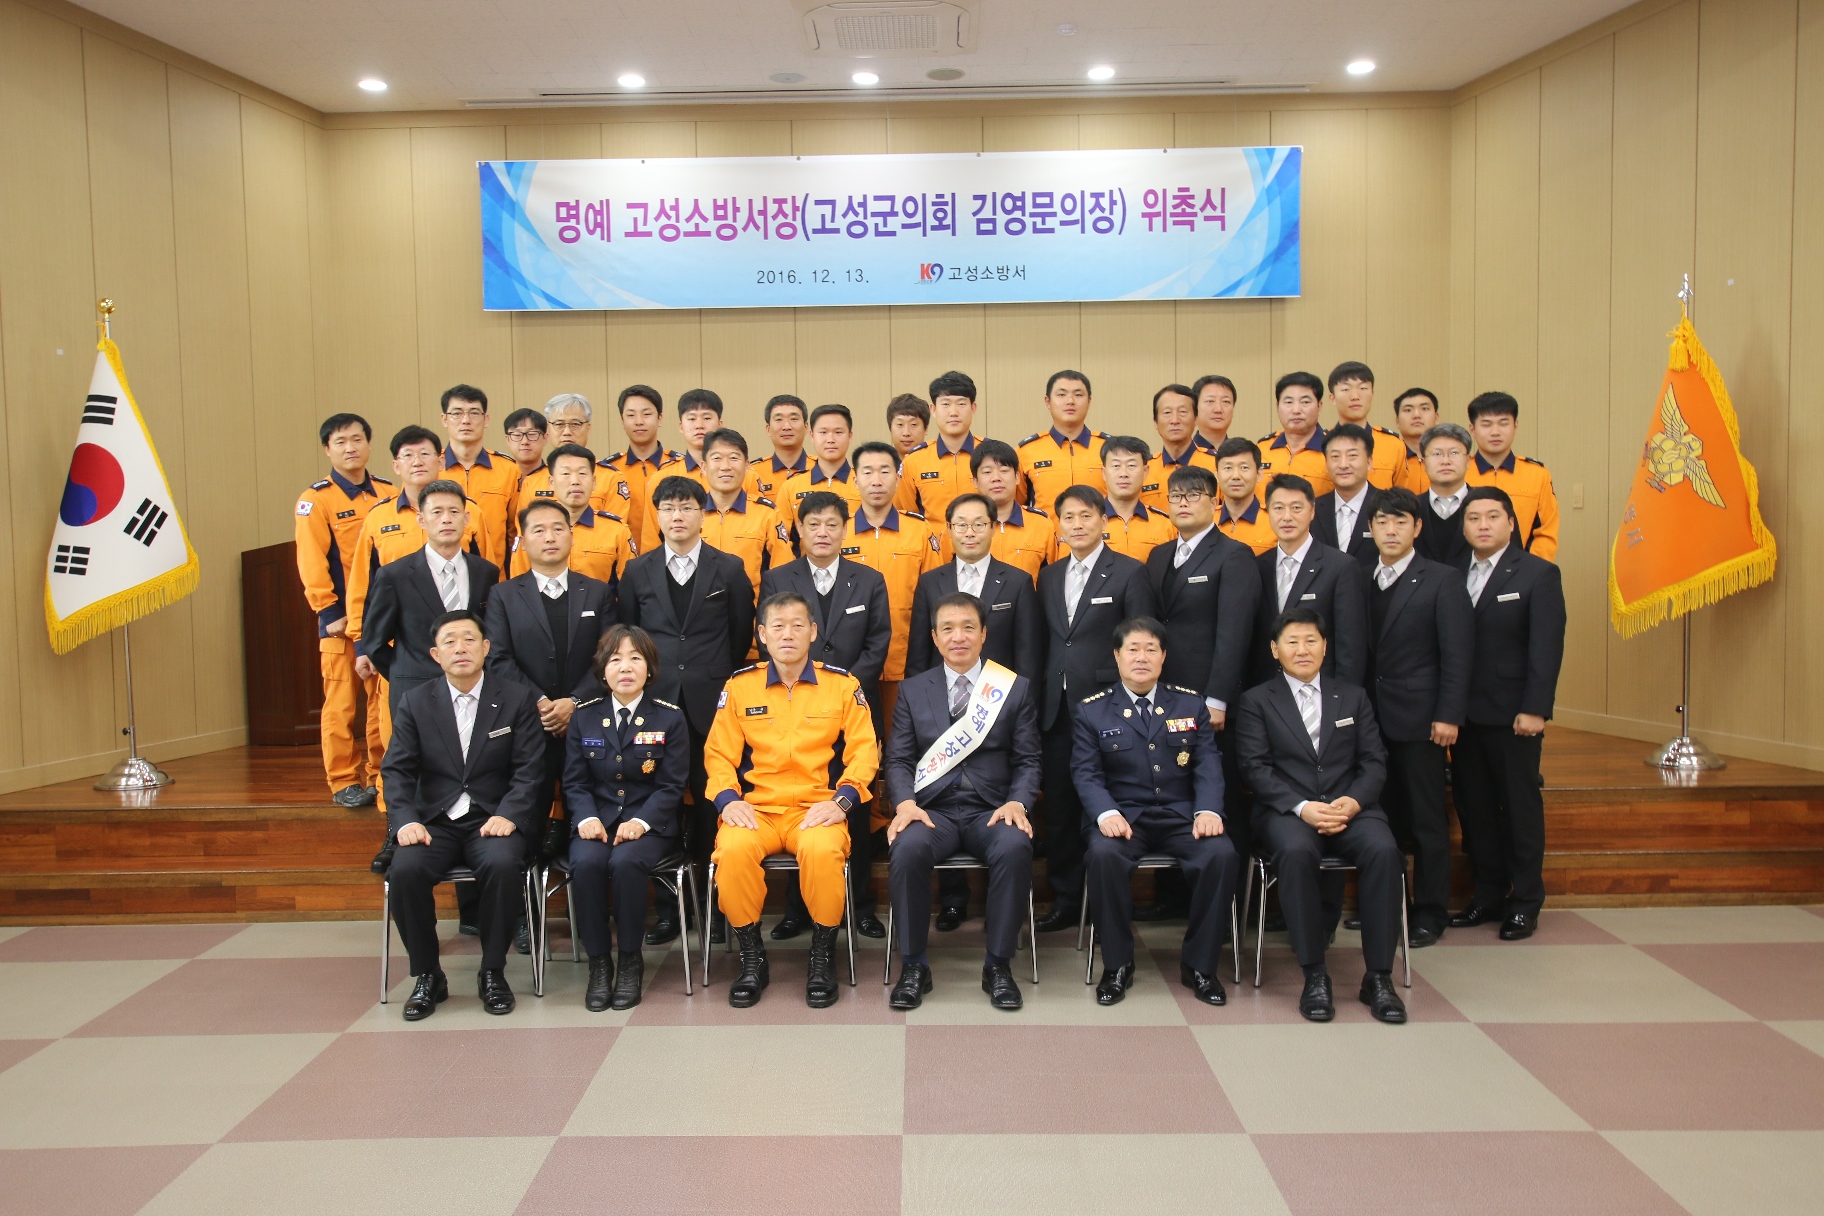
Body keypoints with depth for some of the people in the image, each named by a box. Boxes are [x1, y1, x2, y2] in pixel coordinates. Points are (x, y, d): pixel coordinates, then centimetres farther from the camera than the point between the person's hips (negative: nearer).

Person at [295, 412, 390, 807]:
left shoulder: (388, 493, 10)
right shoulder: (316, 499, -1)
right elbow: (311, 561, -5)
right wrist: (330, 612, -10)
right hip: (342, 619, -3)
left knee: (384, 700, 6)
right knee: (341, 703, -1)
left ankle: (380, 776, 15)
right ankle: (344, 782, 8)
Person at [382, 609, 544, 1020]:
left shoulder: (516, 699, 3)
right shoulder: (414, 702, 8)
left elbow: (529, 768, -3)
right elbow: (398, 770, 2)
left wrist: (508, 815, -19)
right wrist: (405, 820, -15)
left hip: (495, 819, -2)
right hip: (435, 821, 2)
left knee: (501, 864, -33)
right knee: (405, 869, -28)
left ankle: (493, 972, -11)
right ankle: (427, 976, -7)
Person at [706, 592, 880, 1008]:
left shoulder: (843, 685, 8)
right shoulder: (739, 686, 11)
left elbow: (864, 752, 6)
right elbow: (719, 753, 11)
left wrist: (841, 801, -10)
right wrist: (728, 799, -7)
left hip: (817, 809, -1)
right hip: (755, 808, 1)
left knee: (822, 849, -36)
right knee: (734, 849, -33)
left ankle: (822, 954, -11)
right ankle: (752, 956, -10)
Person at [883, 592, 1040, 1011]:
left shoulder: (1015, 687, 10)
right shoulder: (913, 690, 12)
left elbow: (1027, 760, 6)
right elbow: (898, 759, 7)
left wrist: (1017, 803, -13)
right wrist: (905, 803, -13)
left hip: (991, 811, 0)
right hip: (932, 811, 1)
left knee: (1015, 847, -34)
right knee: (907, 848, -33)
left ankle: (998, 965, -16)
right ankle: (913, 966, -15)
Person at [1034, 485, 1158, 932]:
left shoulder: (1129, 573, -3)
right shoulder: (1049, 576, 14)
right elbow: (1045, 641, 14)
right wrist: (1040, 697, 8)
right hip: (1057, 708, 5)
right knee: (1059, 808, 9)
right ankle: (1065, 900, 21)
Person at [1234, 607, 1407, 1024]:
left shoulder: (1353, 696, 19)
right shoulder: (1256, 701, 11)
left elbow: (1374, 763, 11)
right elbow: (1256, 768, 0)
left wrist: (1353, 801, -10)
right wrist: (1302, 807, -16)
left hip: (1350, 808, 2)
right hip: (1286, 812, -2)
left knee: (1383, 850, -31)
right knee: (1296, 851, -36)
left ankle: (1378, 977, -20)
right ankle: (1314, 975, -25)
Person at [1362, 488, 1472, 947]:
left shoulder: (1442, 581, -3)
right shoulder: (1362, 581, 10)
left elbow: (1457, 654, -7)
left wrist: (1448, 715, -13)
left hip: (1418, 717, -4)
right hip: (1372, 717, 4)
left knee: (1427, 819, 3)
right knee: (1382, 815, 7)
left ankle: (1431, 912, 14)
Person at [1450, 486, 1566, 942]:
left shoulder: (1539, 574, -2)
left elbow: (1547, 646, -9)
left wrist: (1534, 708, -16)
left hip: (1512, 713, -4)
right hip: (1464, 712, 4)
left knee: (1520, 806, 5)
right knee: (1473, 807, 9)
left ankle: (1525, 902, 15)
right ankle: (1487, 895, 21)